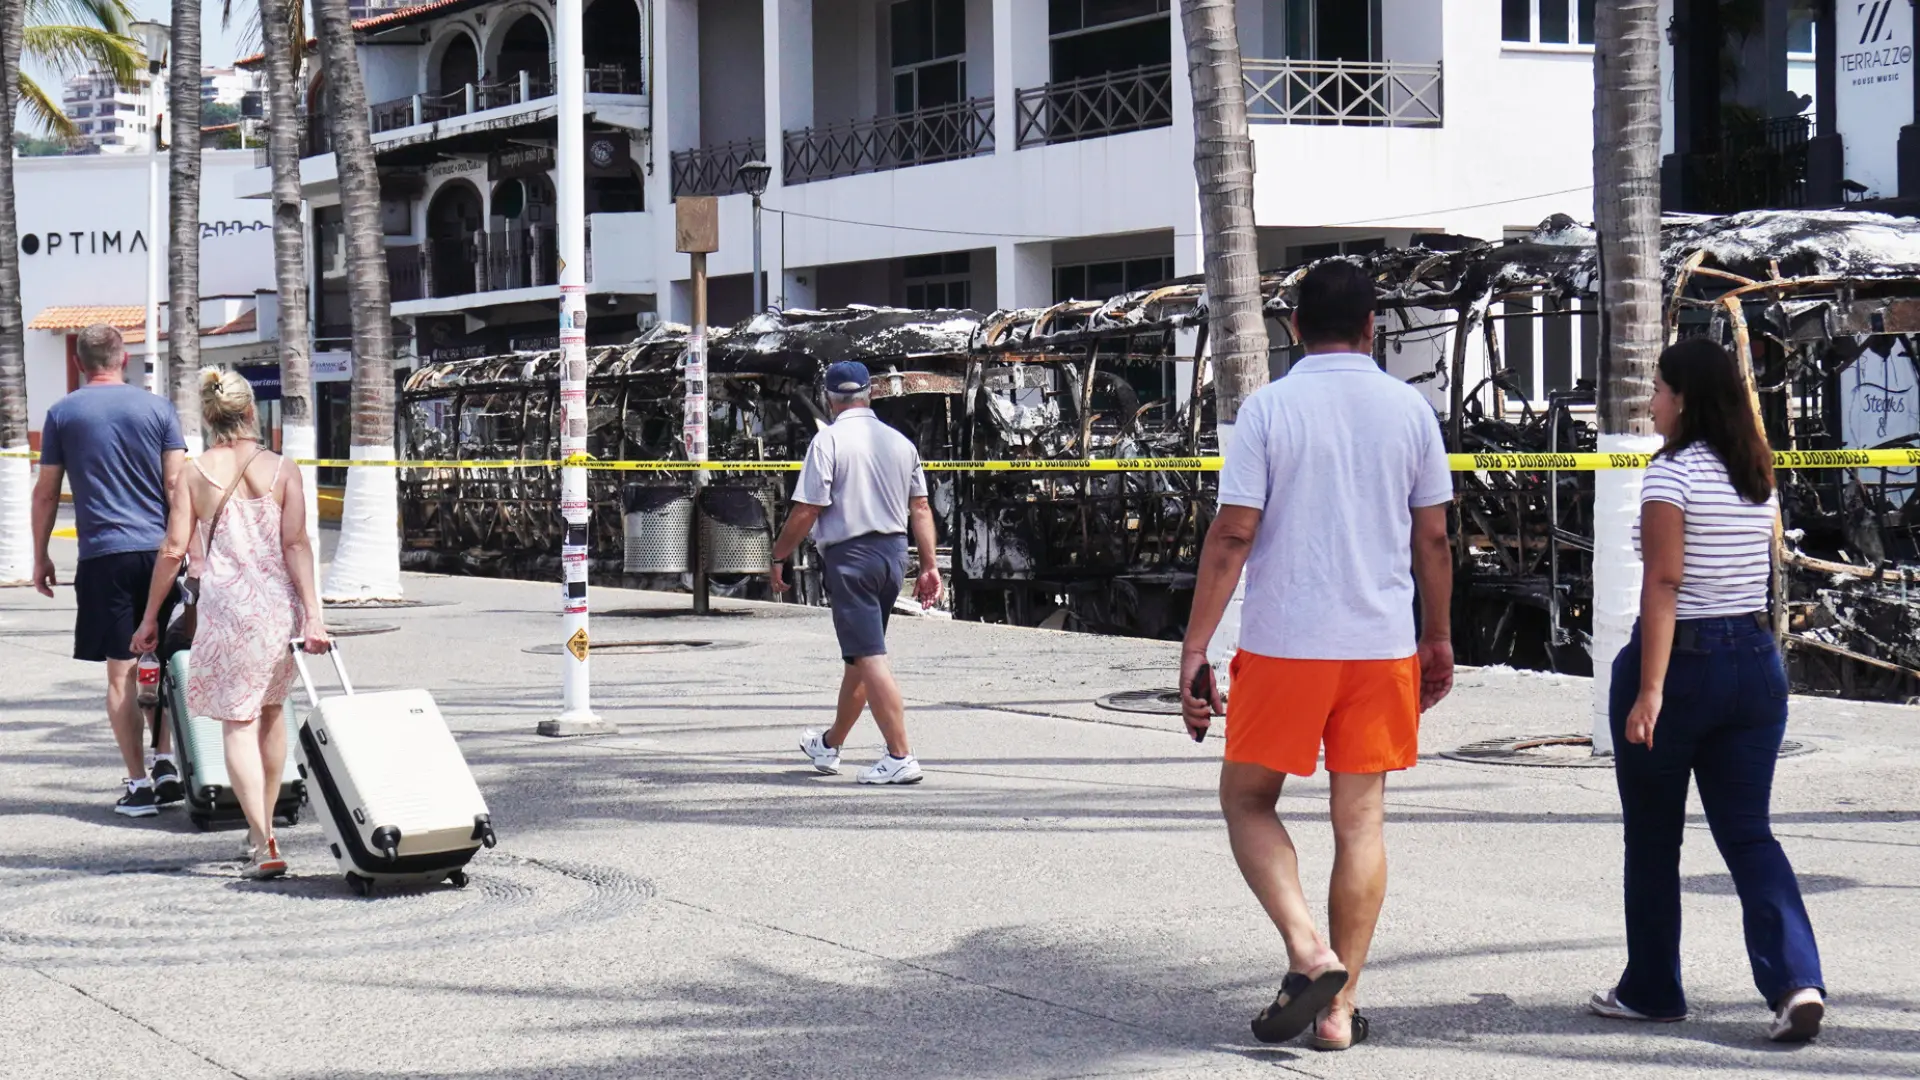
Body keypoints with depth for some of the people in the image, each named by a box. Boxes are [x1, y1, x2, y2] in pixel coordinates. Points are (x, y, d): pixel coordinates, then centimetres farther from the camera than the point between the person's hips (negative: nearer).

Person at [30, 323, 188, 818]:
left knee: (122, 672, 0)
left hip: (103, 555, -1)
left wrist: (40, 557, 15)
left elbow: (46, 493, 6)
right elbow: (177, 485, 1)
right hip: (159, 550, 1)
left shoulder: (62, 414, 3)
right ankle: (166, 763, 9)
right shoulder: (156, 408, 4)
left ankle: (139, 783, -1)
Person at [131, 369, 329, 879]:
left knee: (238, 722, 0)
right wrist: (312, 611, -6)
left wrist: (151, 617, 6)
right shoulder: (281, 470, 1)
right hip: (278, 606, 2)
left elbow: (174, 550, -2)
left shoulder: (193, 475, 0)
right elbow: (296, 544, -6)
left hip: (225, 608, -2)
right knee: (271, 711, 20)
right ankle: (263, 827, 30)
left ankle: (263, 845, -11)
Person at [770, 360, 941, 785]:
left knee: (870, 658, -8)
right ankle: (830, 746, 34)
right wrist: (929, 566, 10)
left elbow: (806, 511, -13)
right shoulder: (900, 442, 7)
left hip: (850, 555, -7)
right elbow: (921, 509, 7)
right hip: (894, 551, 7)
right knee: (860, 656, 18)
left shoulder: (829, 441, -10)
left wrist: (778, 556, -1)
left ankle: (900, 757, -15)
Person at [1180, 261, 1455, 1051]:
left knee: (1247, 799, 12)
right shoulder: (1409, 409, 3)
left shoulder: (1269, 408, -6)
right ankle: (1340, 1007, 9)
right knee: (1361, 819, 8)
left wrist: (1195, 649, -4)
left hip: (1283, 645, -3)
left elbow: (1232, 536, -9)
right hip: (1383, 645, 3)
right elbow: (1433, 539, 7)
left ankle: (1307, 950, -7)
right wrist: (1438, 639, 19)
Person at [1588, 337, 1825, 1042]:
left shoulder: (1672, 472, -12)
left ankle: (1651, 989, 19)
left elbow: (1664, 581, -19)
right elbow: (1761, 572, 14)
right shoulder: (1758, 476, 9)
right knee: (1749, 832, 5)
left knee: (1652, 839, 9)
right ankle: (1796, 979, -13)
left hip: (1681, 660, -6)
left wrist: (1650, 689, -22)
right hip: (1755, 660, 6)